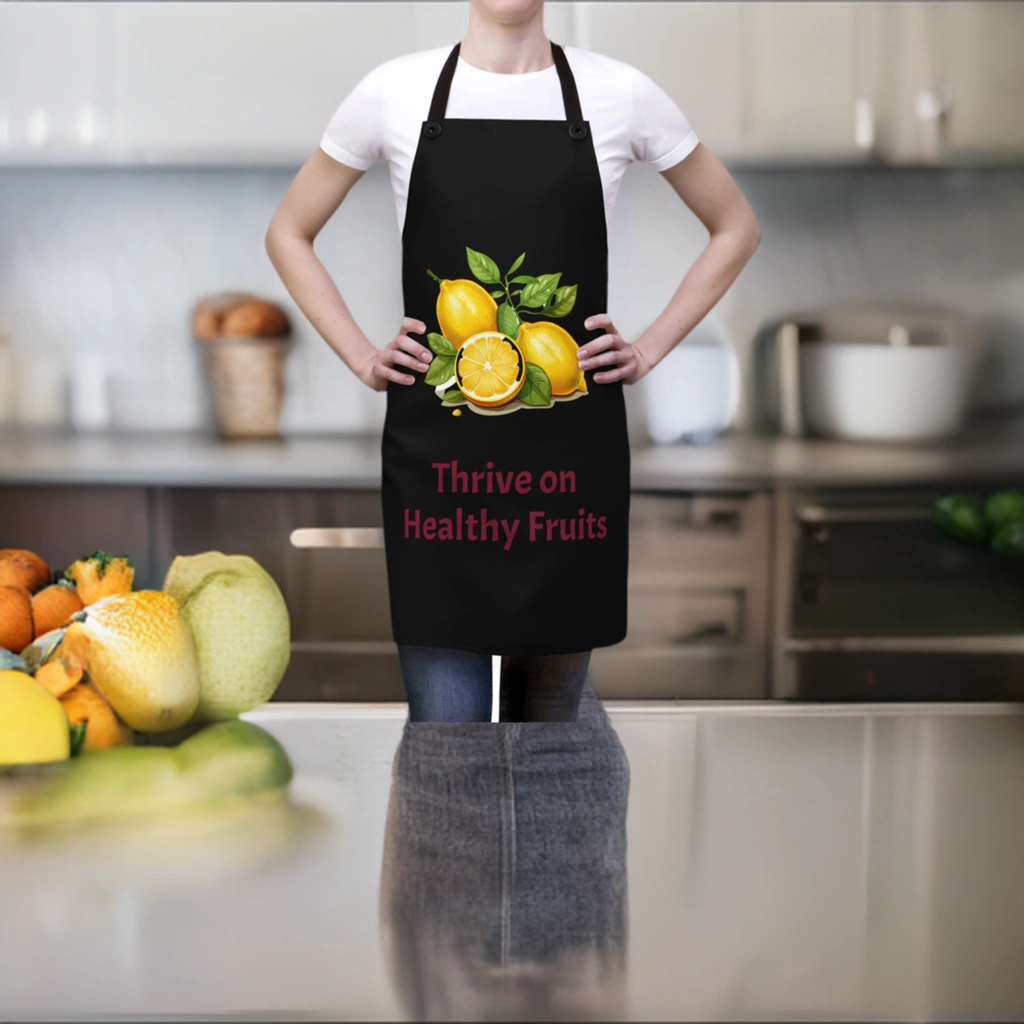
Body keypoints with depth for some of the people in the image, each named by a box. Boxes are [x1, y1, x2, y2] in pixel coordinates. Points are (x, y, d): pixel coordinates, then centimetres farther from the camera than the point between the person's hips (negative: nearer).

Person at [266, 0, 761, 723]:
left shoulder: (620, 93, 2)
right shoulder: (394, 92, 2)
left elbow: (736, 228, 14)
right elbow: (289, 234, 15)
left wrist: (649, 351, 5)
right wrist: (362, 359, 4)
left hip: (573, 448, 1)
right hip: (434, 449, -1)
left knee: (552, 705, 12)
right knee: (446, 718, -4)